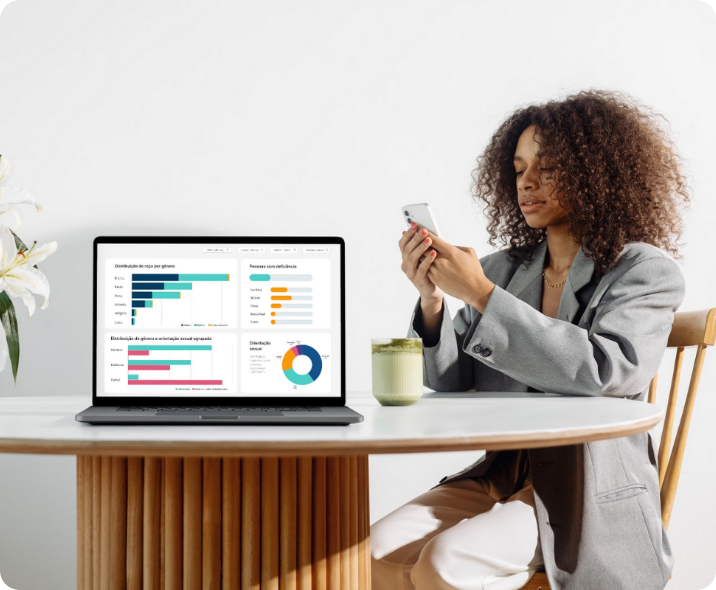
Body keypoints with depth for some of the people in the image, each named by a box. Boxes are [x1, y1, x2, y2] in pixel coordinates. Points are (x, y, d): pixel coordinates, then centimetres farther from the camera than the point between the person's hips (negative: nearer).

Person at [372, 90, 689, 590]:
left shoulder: (647, 271, -3)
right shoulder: (504, 269, 10)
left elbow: (609, 371, -22)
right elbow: (452, 379, 8)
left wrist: (481, 295, -23)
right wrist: (432, 300, -12)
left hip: (589, 496, -4)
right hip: (500, 474, 5)